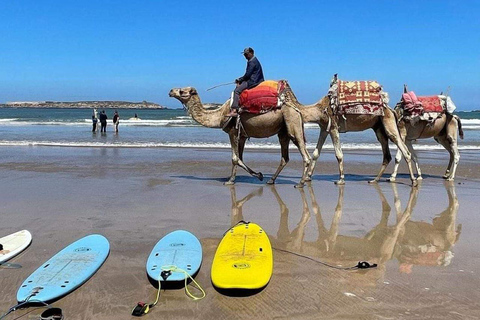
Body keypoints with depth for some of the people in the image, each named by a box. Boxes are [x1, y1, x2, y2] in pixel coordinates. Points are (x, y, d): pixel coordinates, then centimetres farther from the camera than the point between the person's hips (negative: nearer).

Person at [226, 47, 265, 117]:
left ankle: (234, 110, -28)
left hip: (253, 82, -11)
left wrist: (239, 79, -1)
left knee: (237, 90, -19)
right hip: (253, 80, 11)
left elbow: (247, 75, -16)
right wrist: (240, 80, 10)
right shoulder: (253, 60, 21)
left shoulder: (252, 62, -12)